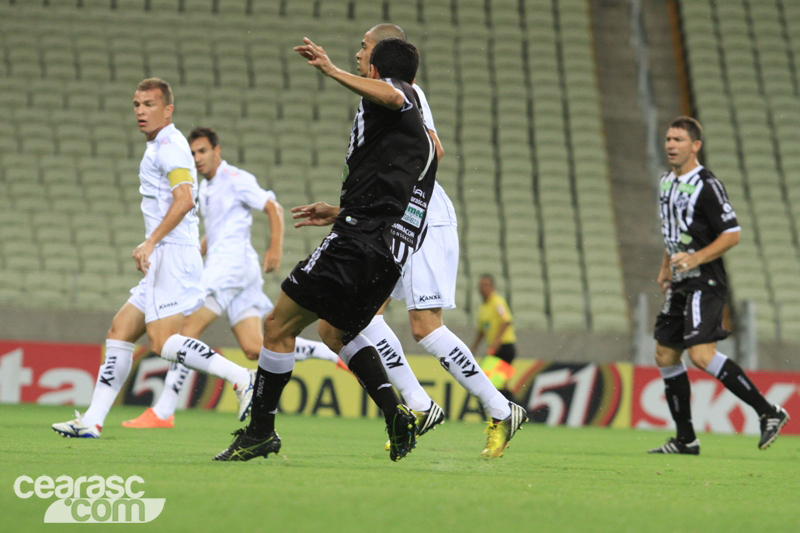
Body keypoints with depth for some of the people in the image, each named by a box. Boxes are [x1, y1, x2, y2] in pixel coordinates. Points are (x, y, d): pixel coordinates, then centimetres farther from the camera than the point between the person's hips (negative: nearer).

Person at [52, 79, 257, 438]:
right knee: (119, 332, 8)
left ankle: (242, 379, -17)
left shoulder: (169, 146, -9)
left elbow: (184, 200, -21)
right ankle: (92, 421, 9)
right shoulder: (157, 148, 22)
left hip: (173, 256, -10)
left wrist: (151, 242, -26)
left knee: (163, 342, -18)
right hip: (163, 261, 10)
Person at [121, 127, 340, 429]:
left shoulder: (236, 179, -4)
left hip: (234, 261, -9)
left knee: (189, 328, -15)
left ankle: (163, 412, -18)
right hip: (220, 264, 9)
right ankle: (333, 352, 9)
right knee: (254, 349, 0)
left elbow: (274, 208, -7)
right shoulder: (204, 188, 22)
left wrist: (275, 248, -18)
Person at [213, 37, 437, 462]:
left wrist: (332, 71, -28)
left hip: (357, 244, -9)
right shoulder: (423, 140, 25)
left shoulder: (385, 90, 0)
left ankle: (260, 430, 3)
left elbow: (391, 97, -27)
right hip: (391, 256, 9)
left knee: (278, 326, -1)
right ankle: (396, 415, 10)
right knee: (335, 331, 27)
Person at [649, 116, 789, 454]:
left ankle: (768, 412, -13)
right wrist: (666, 269, 22)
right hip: (681, 286, 9)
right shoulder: (666, 182, 14)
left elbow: (732, 234, -15)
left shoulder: (707, 185, -13)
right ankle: (685, 440, 15)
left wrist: (696, 258, -22)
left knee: (701, 355, -20)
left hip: (705, 283, -9)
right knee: (665, 357, 8)